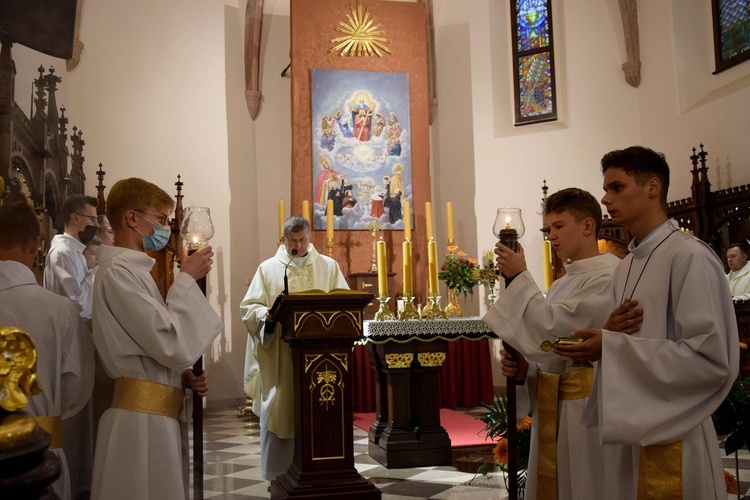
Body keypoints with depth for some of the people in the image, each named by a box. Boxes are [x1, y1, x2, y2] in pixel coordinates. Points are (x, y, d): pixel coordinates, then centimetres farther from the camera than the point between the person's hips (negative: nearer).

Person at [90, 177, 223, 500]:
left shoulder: (132, 270, 16)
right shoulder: (118, 271, -15)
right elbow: (173, 345, -20)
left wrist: (185, 375, 6)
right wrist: (187, 278, -10)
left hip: (155, 415, 10)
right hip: (143, 420, -10)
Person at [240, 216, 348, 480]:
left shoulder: (328, 266, 11)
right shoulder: (268, 268, 7)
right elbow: (250, 307, 2)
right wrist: (266, 315, -19)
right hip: (281, 355, -1)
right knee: (281, 412, 1)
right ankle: (278, 475, 12)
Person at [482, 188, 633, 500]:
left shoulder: (608, 277, -12)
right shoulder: (561, 285, 13)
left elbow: (553, 329, -20)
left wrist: (520, 276, -13)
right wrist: (522, 369, -1)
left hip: (586, 406, -8)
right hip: (550, 406, 8)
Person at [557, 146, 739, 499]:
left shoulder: (690, 257, -14)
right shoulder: (626, 267, 11)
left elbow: (713, 359, -21)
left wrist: (612, 347, -21)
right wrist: (597, 348, -4)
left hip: (671, 438, -7)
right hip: (628, 431, 7)